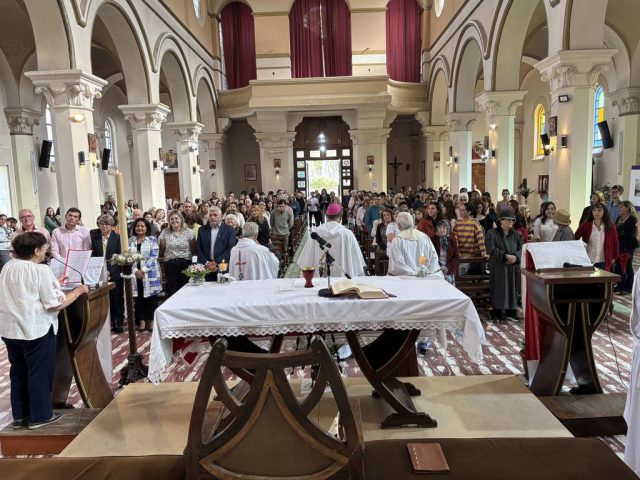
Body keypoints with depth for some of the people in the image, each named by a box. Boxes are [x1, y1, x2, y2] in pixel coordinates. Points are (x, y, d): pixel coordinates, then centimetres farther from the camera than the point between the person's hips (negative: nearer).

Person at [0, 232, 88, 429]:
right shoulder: (41, 270, -17)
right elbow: (56, 304, -19)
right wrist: (78, 291, -7)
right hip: (36, 329, -7)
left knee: (18, 372, 18)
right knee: (40, 373, 7)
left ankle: (19, 415, 28)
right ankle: (39, 416, 17)